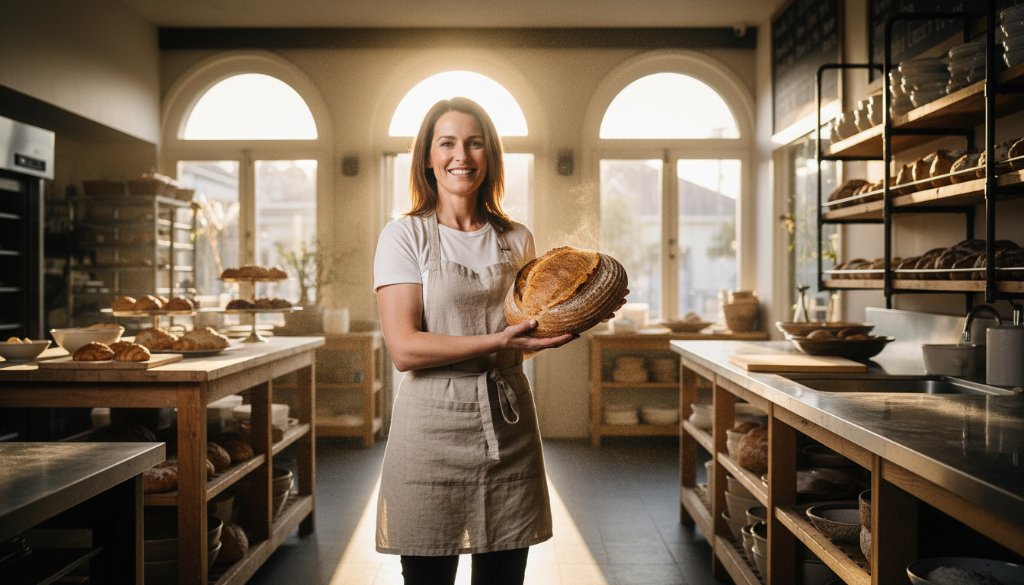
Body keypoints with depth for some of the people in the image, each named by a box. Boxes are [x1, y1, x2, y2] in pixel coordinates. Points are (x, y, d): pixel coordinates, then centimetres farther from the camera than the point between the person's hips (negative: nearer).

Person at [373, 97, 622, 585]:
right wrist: (497, 341, -20)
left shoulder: (517, 239, 10)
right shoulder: (405, 235, -4)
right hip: (432, 431, -3)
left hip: (509, 426, 4)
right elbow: (404, 349, -13)